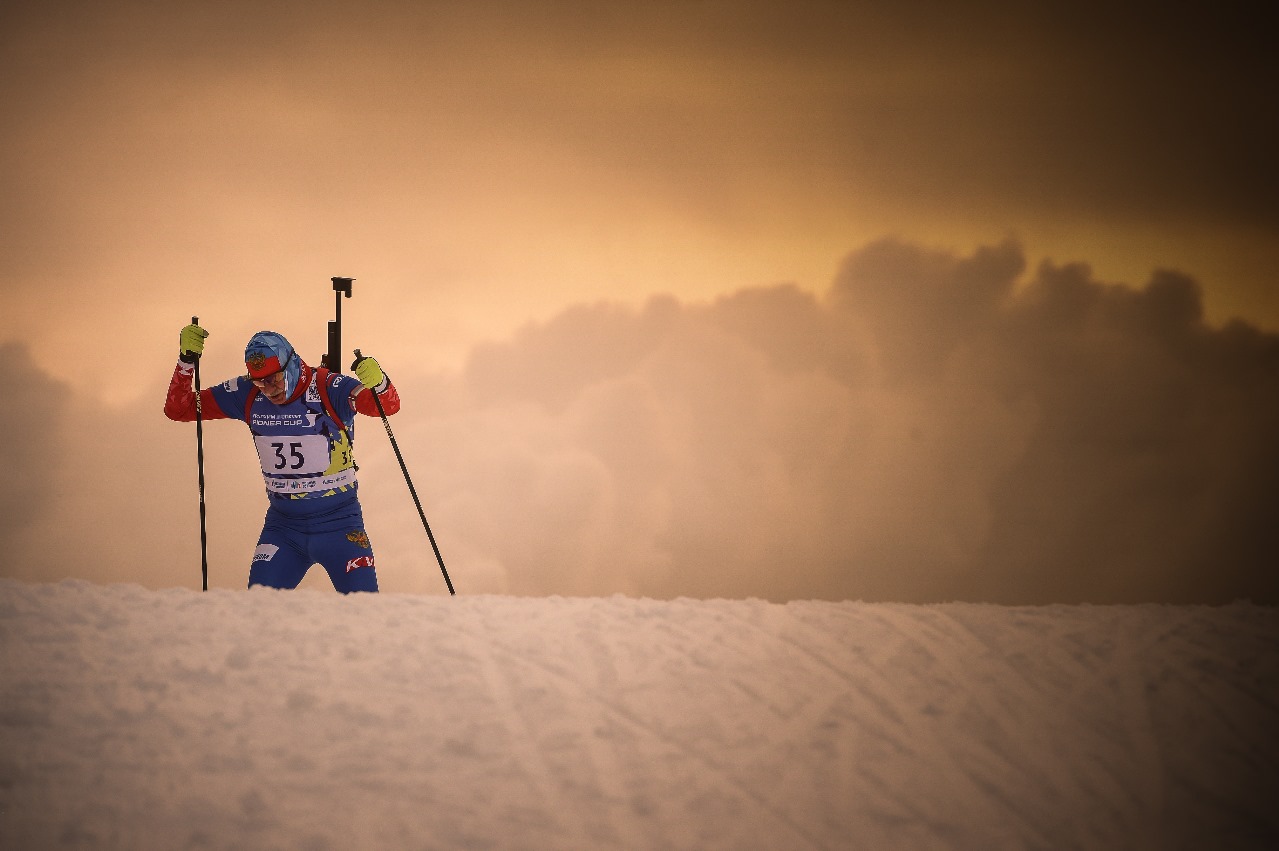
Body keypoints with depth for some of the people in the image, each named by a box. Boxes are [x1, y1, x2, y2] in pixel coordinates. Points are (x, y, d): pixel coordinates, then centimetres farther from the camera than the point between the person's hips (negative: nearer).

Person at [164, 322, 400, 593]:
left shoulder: (328, 389, -17)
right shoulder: (247, 395, -5)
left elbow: (388, 405, -30)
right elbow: (179, 409, 0)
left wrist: (377, 384, -53)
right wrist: (187, 361, -16)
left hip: (338, 525, -3)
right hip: (283, 527, 3)